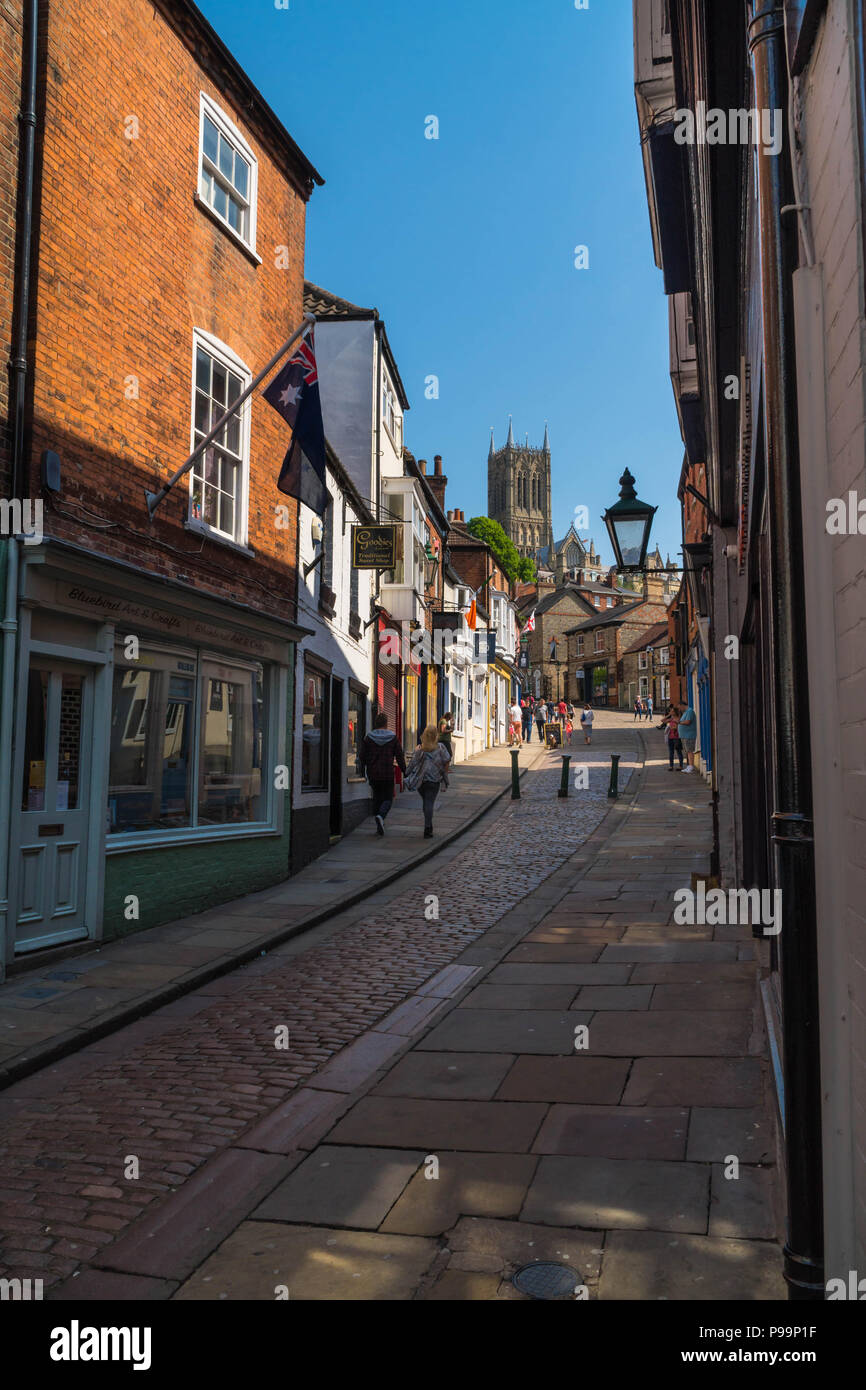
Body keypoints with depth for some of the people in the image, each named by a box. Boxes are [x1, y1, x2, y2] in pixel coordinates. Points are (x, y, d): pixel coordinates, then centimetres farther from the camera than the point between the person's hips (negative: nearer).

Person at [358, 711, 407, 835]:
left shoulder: (368, 738, 0)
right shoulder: (393, 738, -2)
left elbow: (362, 757, 2)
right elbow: (400, 757, 1)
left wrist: (362, 773, 11)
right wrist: (405, 772, 10)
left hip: (373, 774, 2)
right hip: (388, 774, -2)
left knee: (377, 798, 15)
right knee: (388, 798, 7)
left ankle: (379, 825, 16)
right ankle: (381, 816, -22)